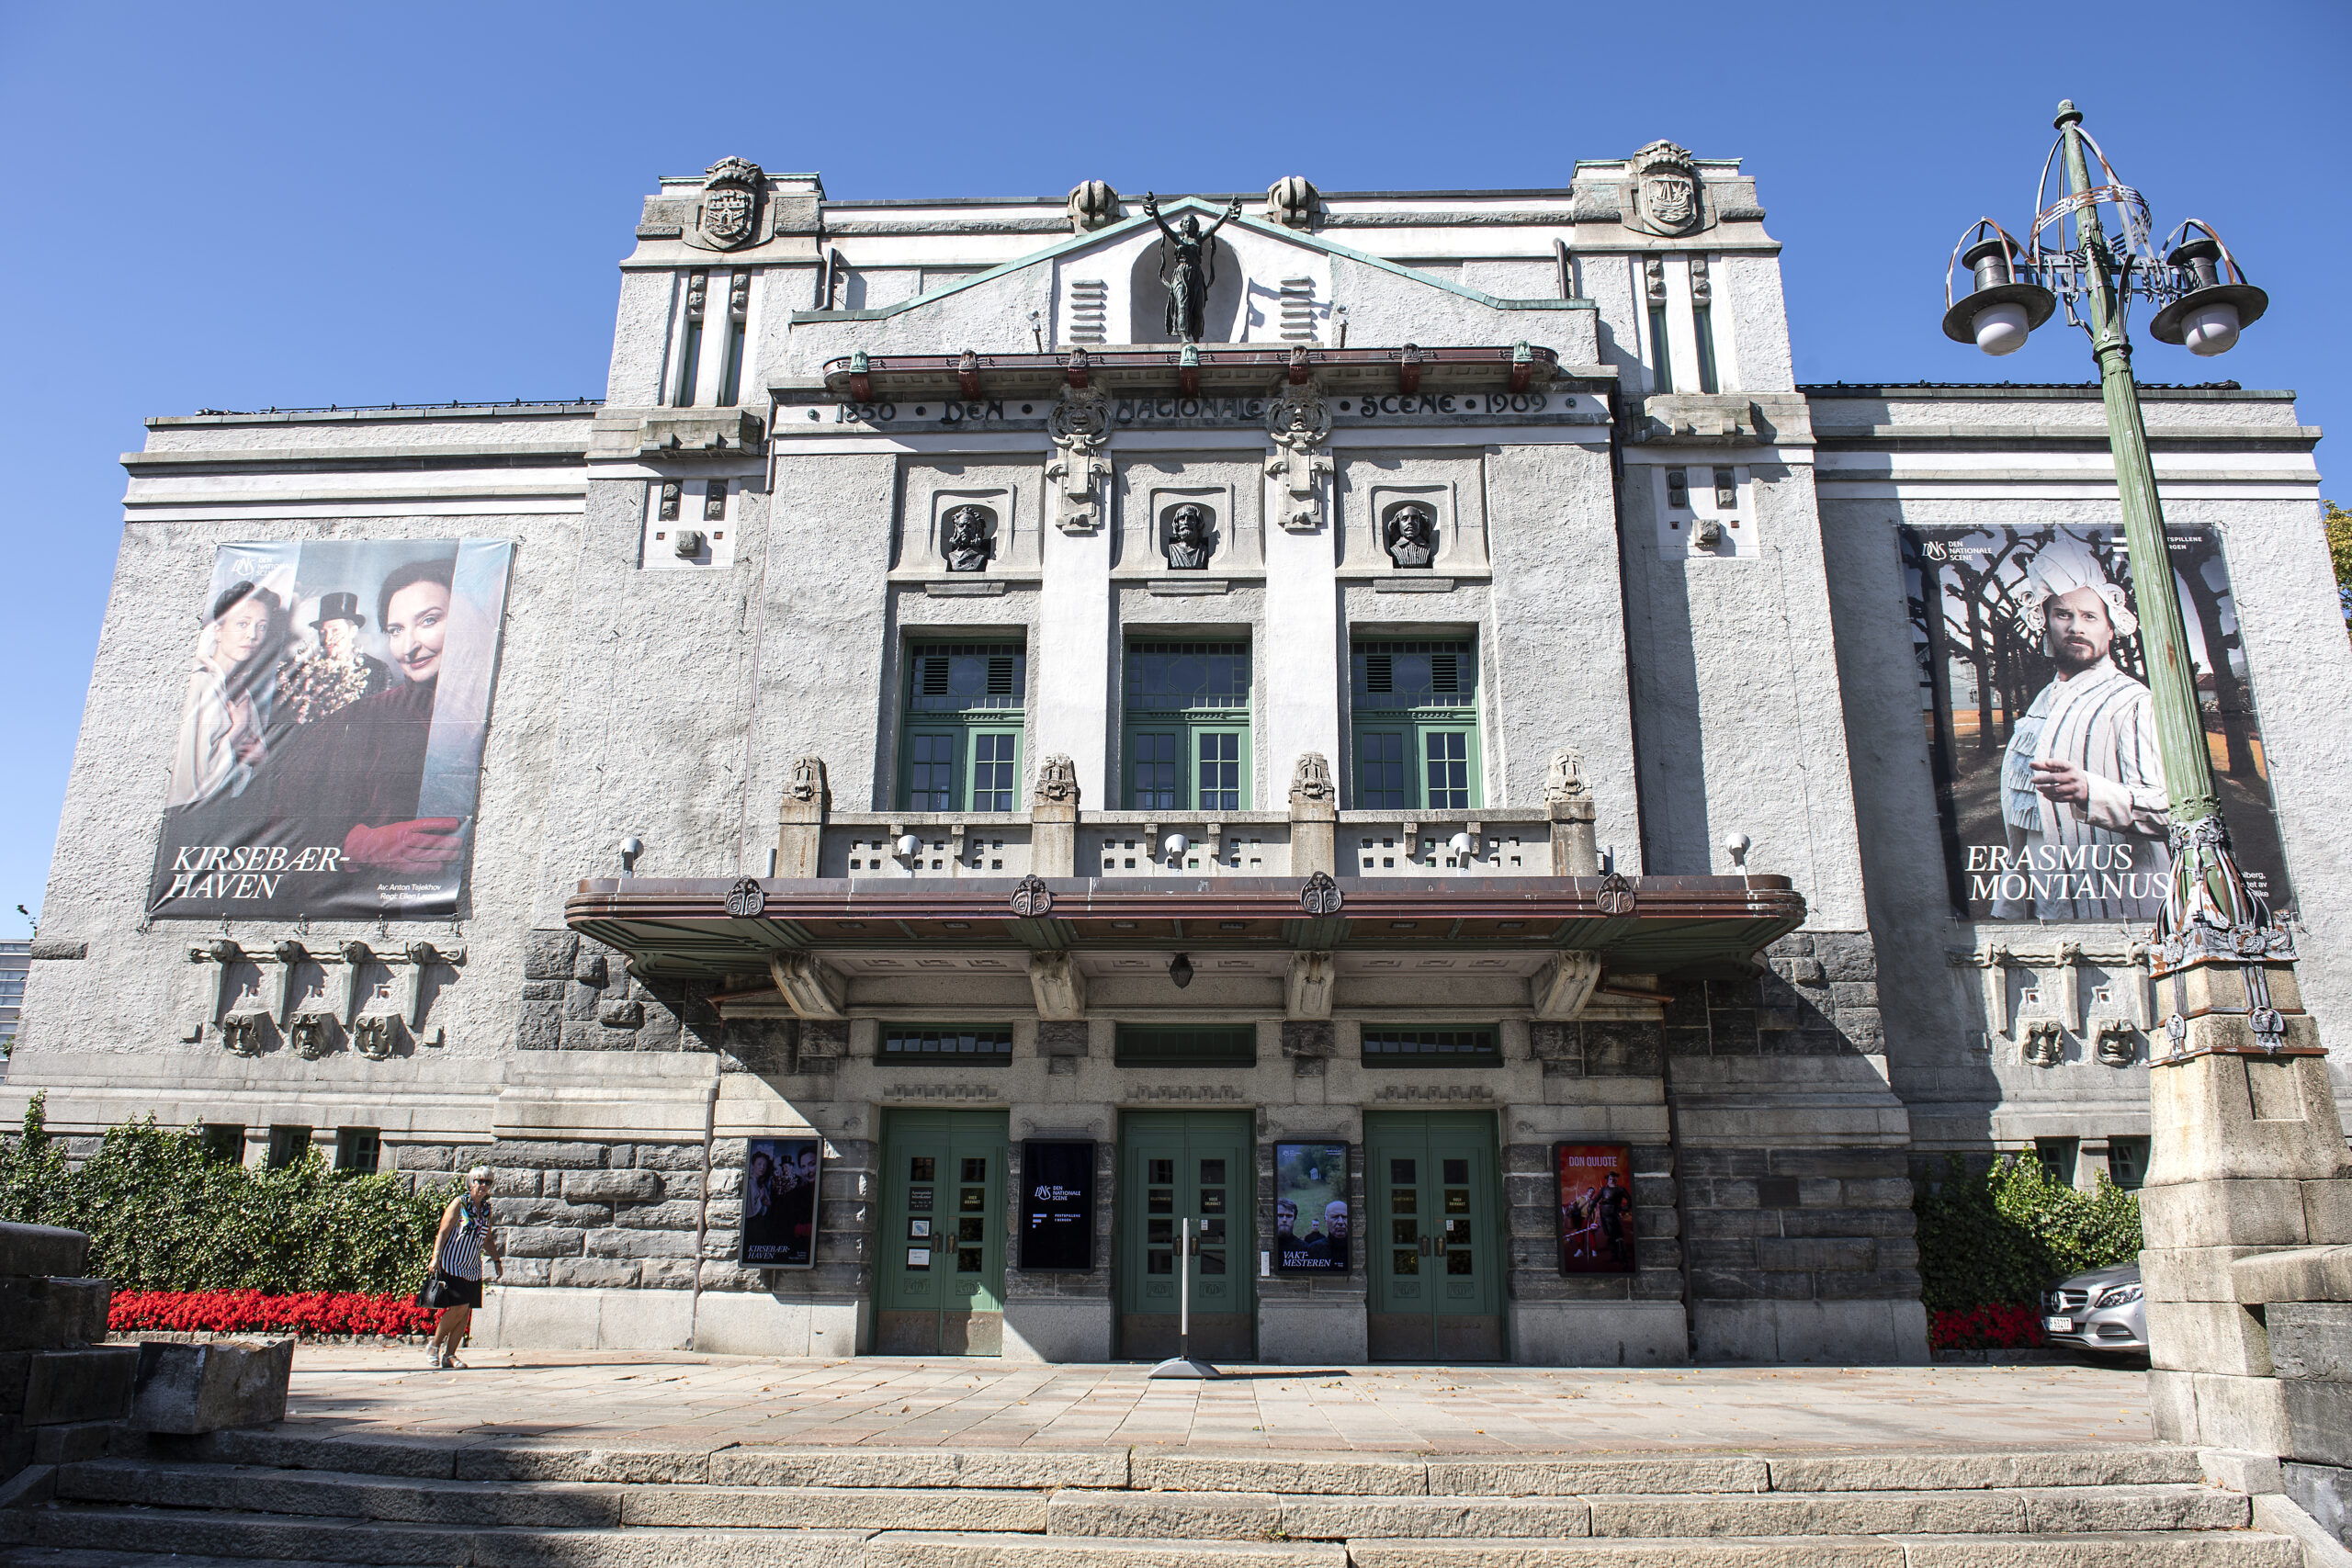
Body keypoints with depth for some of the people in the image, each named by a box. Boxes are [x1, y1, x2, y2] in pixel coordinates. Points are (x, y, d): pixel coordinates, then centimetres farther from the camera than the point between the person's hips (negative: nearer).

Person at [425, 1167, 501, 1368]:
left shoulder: (486, 1208, 11)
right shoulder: (459, 1203, -6)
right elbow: (443, 1232, -9)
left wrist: (496, 1260, 12)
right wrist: (435, 1258, -18)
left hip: (473, 1268, 6)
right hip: (452, 1264, -6)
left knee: (466, 1311, 2)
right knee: (459, 1306, -15)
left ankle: (449, 1354, 10)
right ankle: (435, 1345, 5)